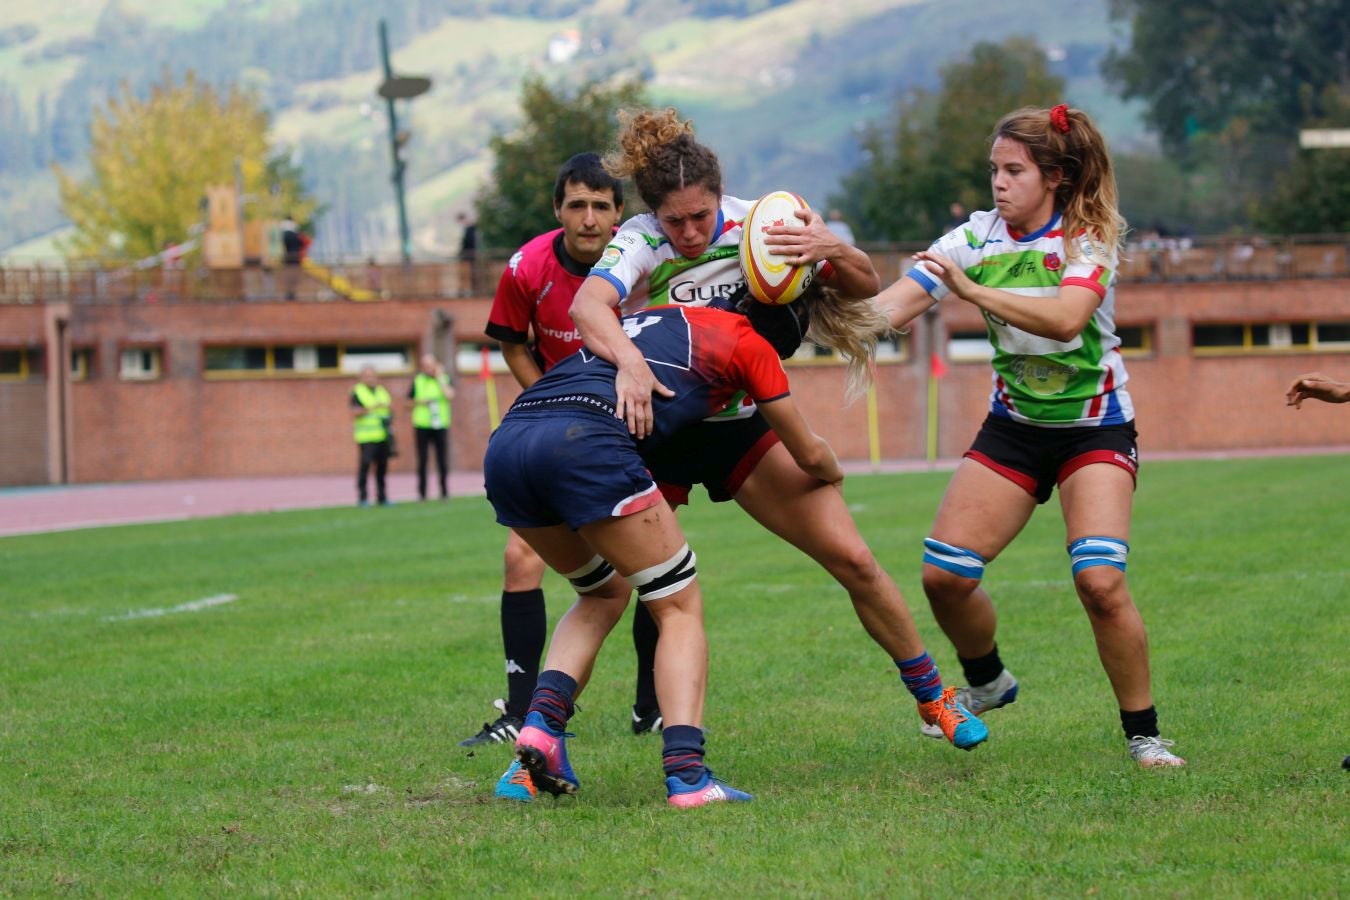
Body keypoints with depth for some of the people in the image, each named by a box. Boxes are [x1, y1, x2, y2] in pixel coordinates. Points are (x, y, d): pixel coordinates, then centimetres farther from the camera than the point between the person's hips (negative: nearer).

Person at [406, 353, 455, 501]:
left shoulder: (445, 379, 5)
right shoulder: (417, 381, 7)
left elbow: (450, 395, -14)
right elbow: (409, 402, 13)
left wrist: (440, 378, -8)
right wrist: (420, 402, -7)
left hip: (441, 426, 0)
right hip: (422, 426, 0)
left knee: (443, 460, -1)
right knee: (422, 460, 0)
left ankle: (444, 490, 7)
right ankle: (422, 492, 5)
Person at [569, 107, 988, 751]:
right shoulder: (639, 244, -21)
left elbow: (866, 287, -7)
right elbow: (588, 305, -42)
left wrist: (831, 251, -29)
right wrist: (628, 359, -62)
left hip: (741, 422, 3)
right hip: (652, 428, -3)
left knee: (852, 560, -3)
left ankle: (932, 695, 15)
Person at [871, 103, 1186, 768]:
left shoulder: (1089, 238, -17)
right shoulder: (978, 237, -6)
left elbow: (1065, 318, -37)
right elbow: (893, 305, -14)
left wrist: (972, 290, -44)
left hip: (1095, 431, -4)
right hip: (1013, 427, 4)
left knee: (1100, 581, -22)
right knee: (943, 574, -5)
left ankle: (1143, 733, -5)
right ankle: (987, 683, 25)